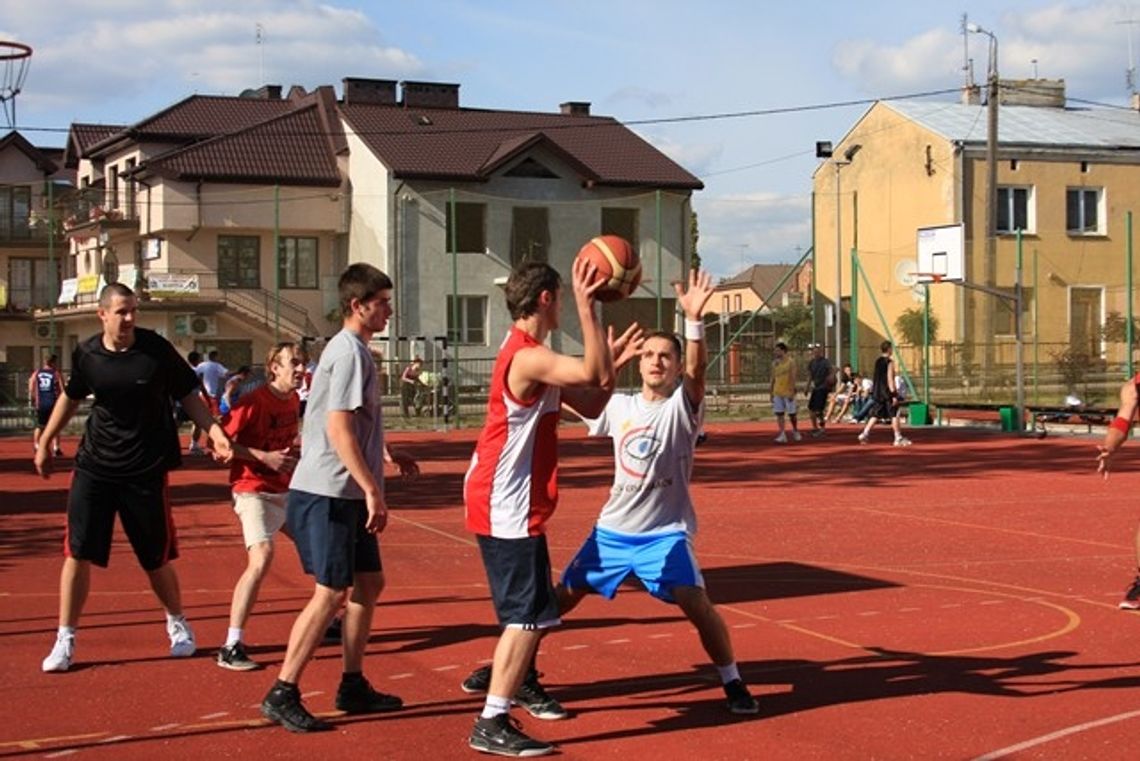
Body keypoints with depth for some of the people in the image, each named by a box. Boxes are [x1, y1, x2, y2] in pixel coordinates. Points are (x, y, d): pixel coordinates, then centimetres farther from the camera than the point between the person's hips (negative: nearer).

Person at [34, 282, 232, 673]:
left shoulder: (156, 348, -9)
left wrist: (214, 431, -16)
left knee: (156, 558, 8)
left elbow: (188, 396, -2)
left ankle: (178, 625, 32)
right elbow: (70, 398, 15)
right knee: (78, 552, -3)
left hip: (146, 469, -2)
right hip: (94, 465, 2)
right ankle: (65, 640, 7)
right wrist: (45, 443, 21)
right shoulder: (86, 354, -2)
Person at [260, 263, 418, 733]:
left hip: (345, 496, 10)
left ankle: (353, 686, 23)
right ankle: (282, 696, -1)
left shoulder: (352, 349, 15)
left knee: (368, 583, 14)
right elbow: (338, 429, -22)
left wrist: (388, 458, 30)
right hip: (326, 495, -10)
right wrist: (372, 490, -23)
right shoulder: (349, 351, -15)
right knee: (330, 593, -7)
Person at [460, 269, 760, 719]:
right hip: (613, 528, 4)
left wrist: (693, 319, -48)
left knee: (695, 603, -20)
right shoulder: (619, 406, 3)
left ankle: (733, 683, 0)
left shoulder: (681, 407, -11)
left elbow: (697, 370, -32)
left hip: (665, 532, -4)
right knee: (562, 596, 7)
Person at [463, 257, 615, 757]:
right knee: (527, 614, -10)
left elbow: (590, 405, 14)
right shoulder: (528, 357, -20)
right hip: (506, 505, -11)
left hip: (510, 501, 11)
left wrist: (614, 360, 6)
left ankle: (523, 683, 44)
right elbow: (597, 375, -31)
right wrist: (587, 307, -29)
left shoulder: (528, 354, 14)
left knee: (532, 607, 25)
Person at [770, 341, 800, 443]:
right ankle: (782, 435, -4)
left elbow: (793, 378, -11)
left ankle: (795, 431, 25)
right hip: (777, 392, 5)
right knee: (779, 413, -3)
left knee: (791, 413, 5)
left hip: (788, 392, -5)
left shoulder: (790, 362, -7)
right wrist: (771, 392, 11)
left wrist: (792, 392, -18)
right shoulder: (775, 363, 10)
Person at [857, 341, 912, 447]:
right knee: (894, 415, 1)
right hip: (887, 392, -7)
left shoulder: (878, 361, 11)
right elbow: (890, 379, -18)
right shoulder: (889, 362, -12)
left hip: (877, 392, 7)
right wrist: (894, 394, -18)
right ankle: (898, 438, 5)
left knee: (875, 414, 9)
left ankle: (865, 434, -2)